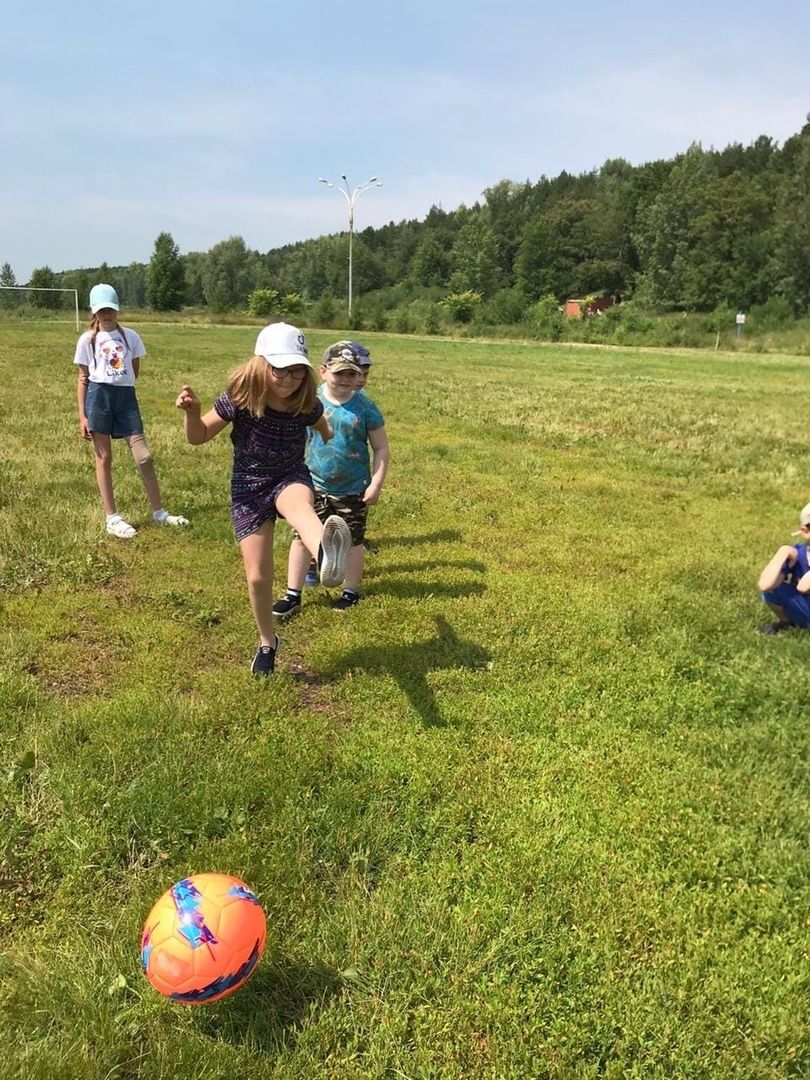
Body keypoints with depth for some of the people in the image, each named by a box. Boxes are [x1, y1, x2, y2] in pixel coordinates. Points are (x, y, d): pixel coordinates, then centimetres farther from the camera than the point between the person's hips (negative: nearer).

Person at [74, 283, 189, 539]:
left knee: (143, 456, 0)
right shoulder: (87, 340, 2)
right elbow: (82, 379, 2)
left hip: (126, 395, 2)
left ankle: (159, 512, 11)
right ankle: (112, 518, 10)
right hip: (99, 396, -2)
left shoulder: (130, 336, 7)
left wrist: (118, 380, -1)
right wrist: (82, 416, -3)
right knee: (104, 457, 4)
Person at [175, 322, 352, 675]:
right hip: (248, 488, 0)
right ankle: (267, 641, 28)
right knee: (258, 576, 1)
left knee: (299, 504, -40)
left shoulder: (307, 404, -11)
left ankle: (327, 556, -75)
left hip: (291, 477, 0)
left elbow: (323, 429, 15)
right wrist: (191, 411, -25)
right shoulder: (239, 399, -19)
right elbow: (199, 436, -9)